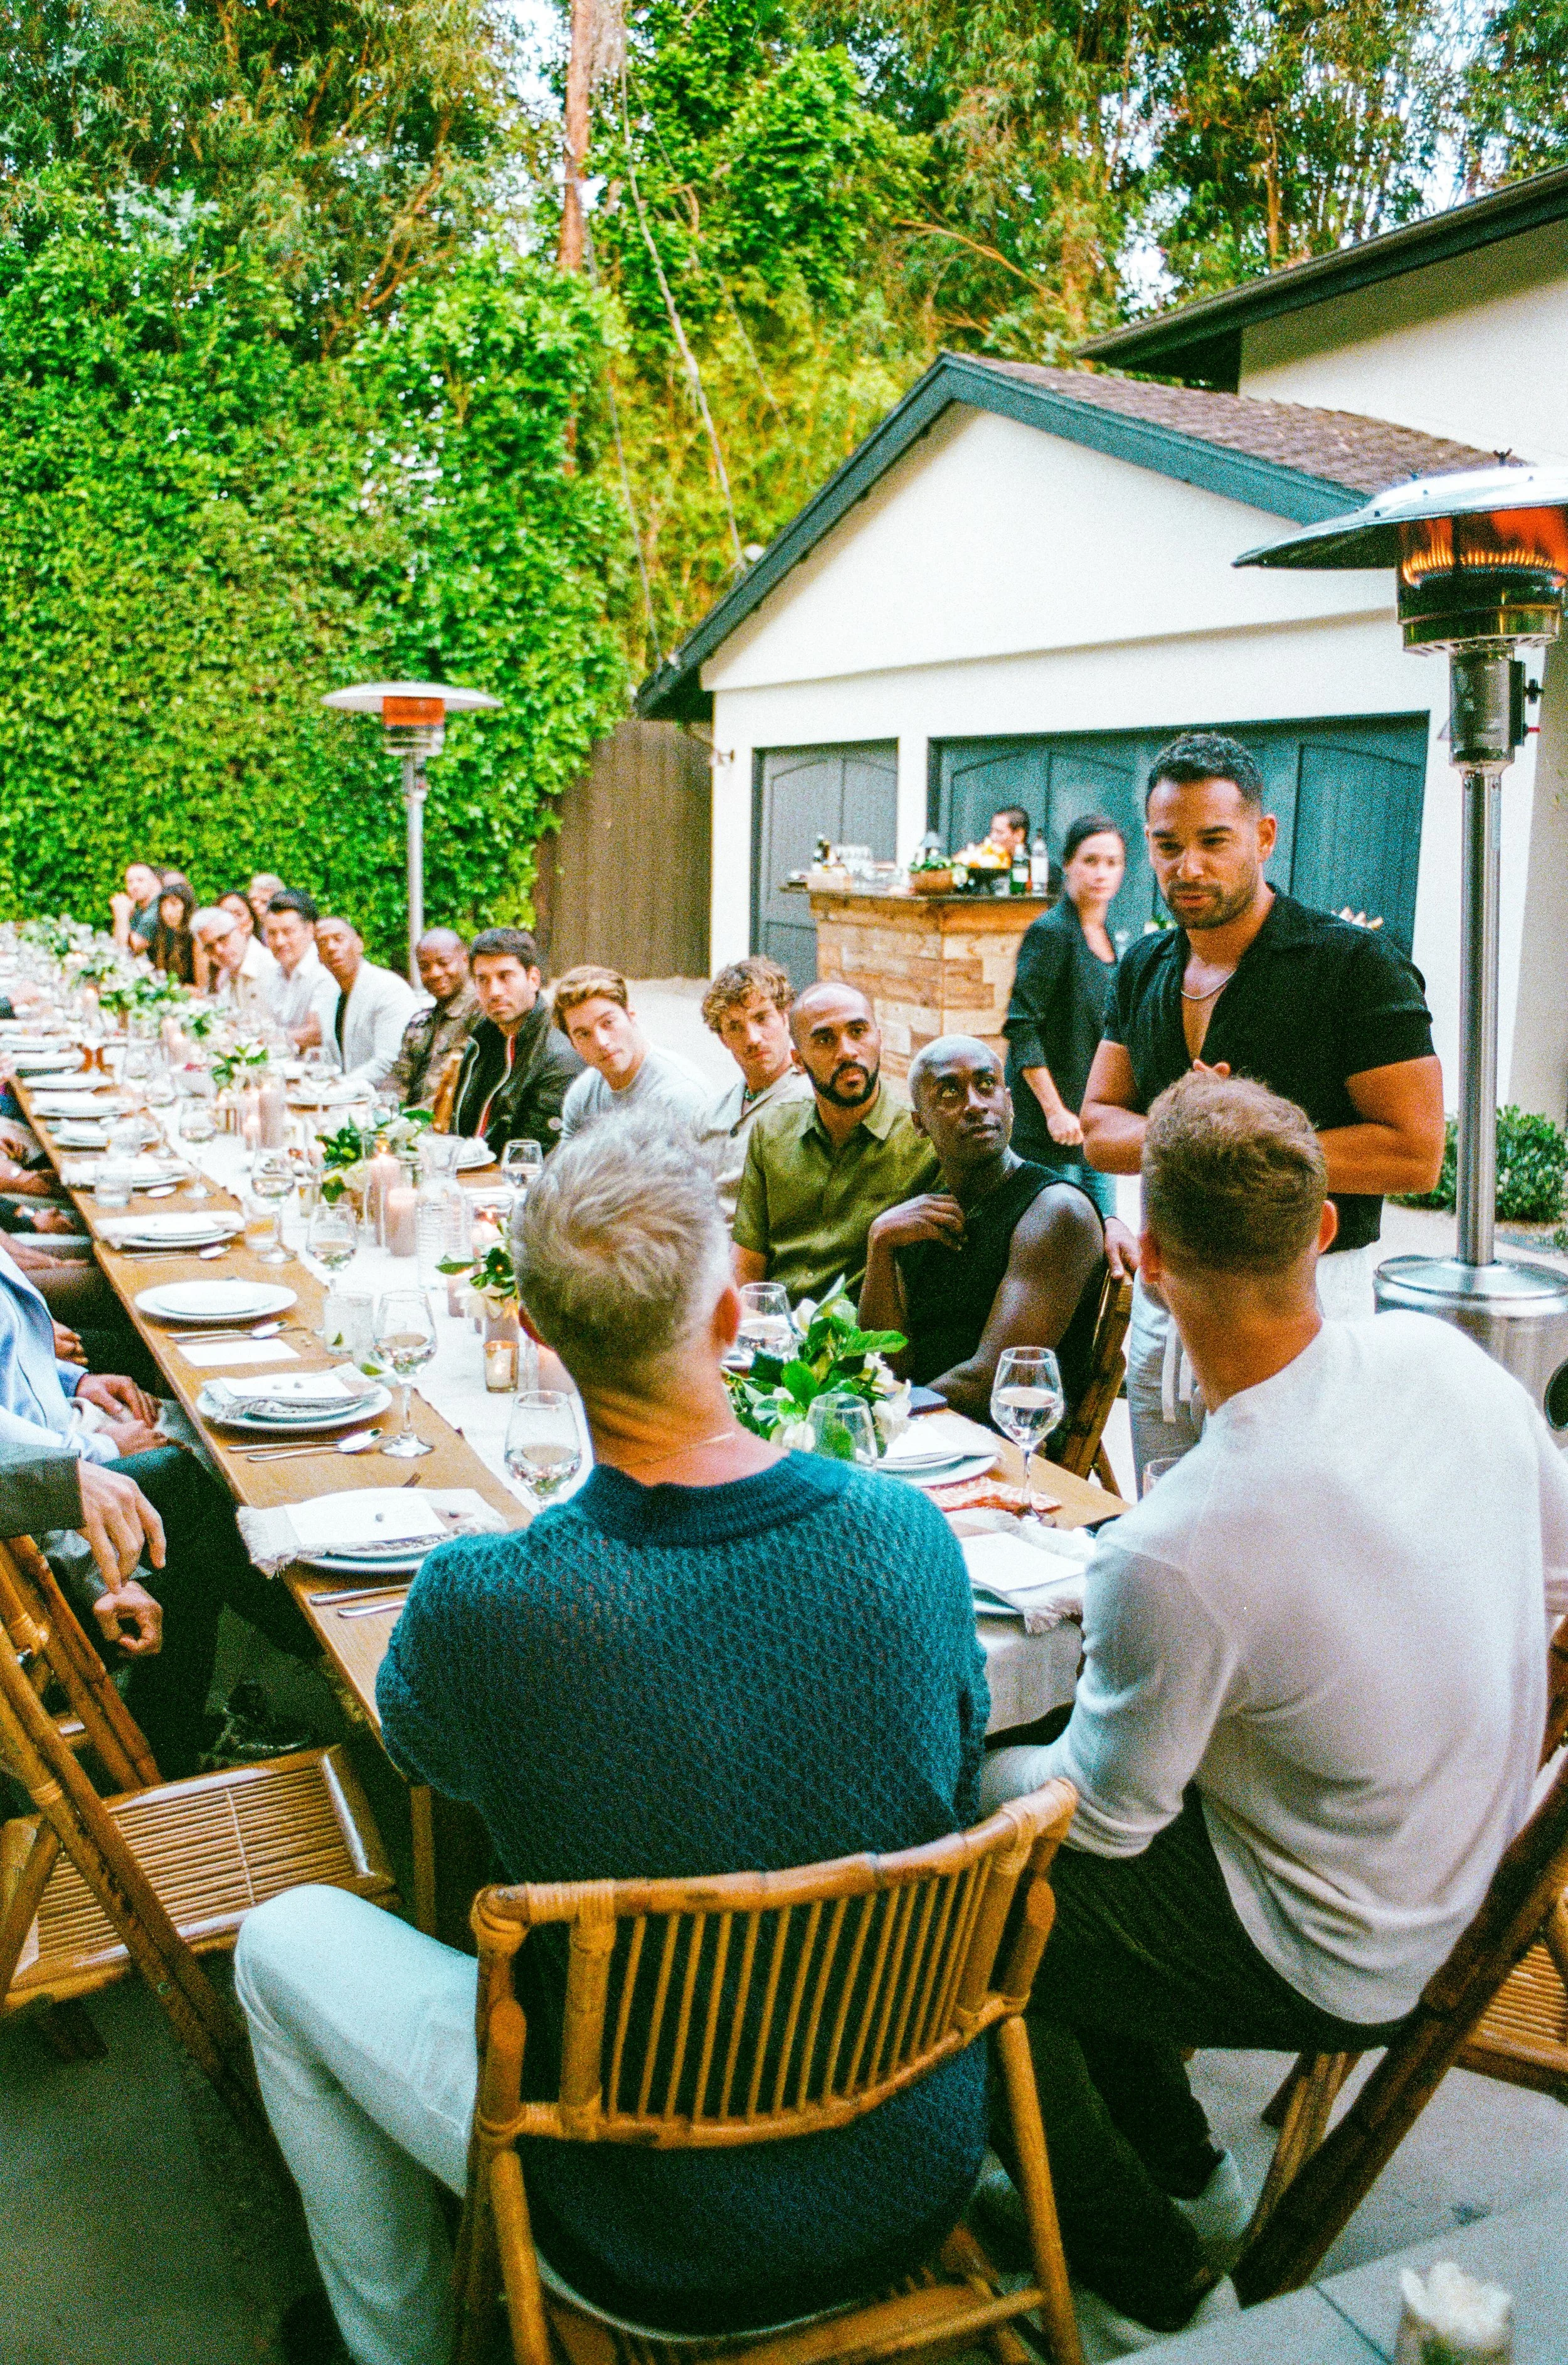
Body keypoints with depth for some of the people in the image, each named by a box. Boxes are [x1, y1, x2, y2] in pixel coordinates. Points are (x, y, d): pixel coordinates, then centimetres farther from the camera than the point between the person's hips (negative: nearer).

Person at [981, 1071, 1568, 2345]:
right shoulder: (1446, 1358, -15)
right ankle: (1175, 2155, 36)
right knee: (1016, 1759, 19)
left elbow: (1108, 1813, -19)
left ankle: (1132, 2253, 30)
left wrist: (985, 1775, 2)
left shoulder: (1173, 1553, -35)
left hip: (1332, 1963, -7)